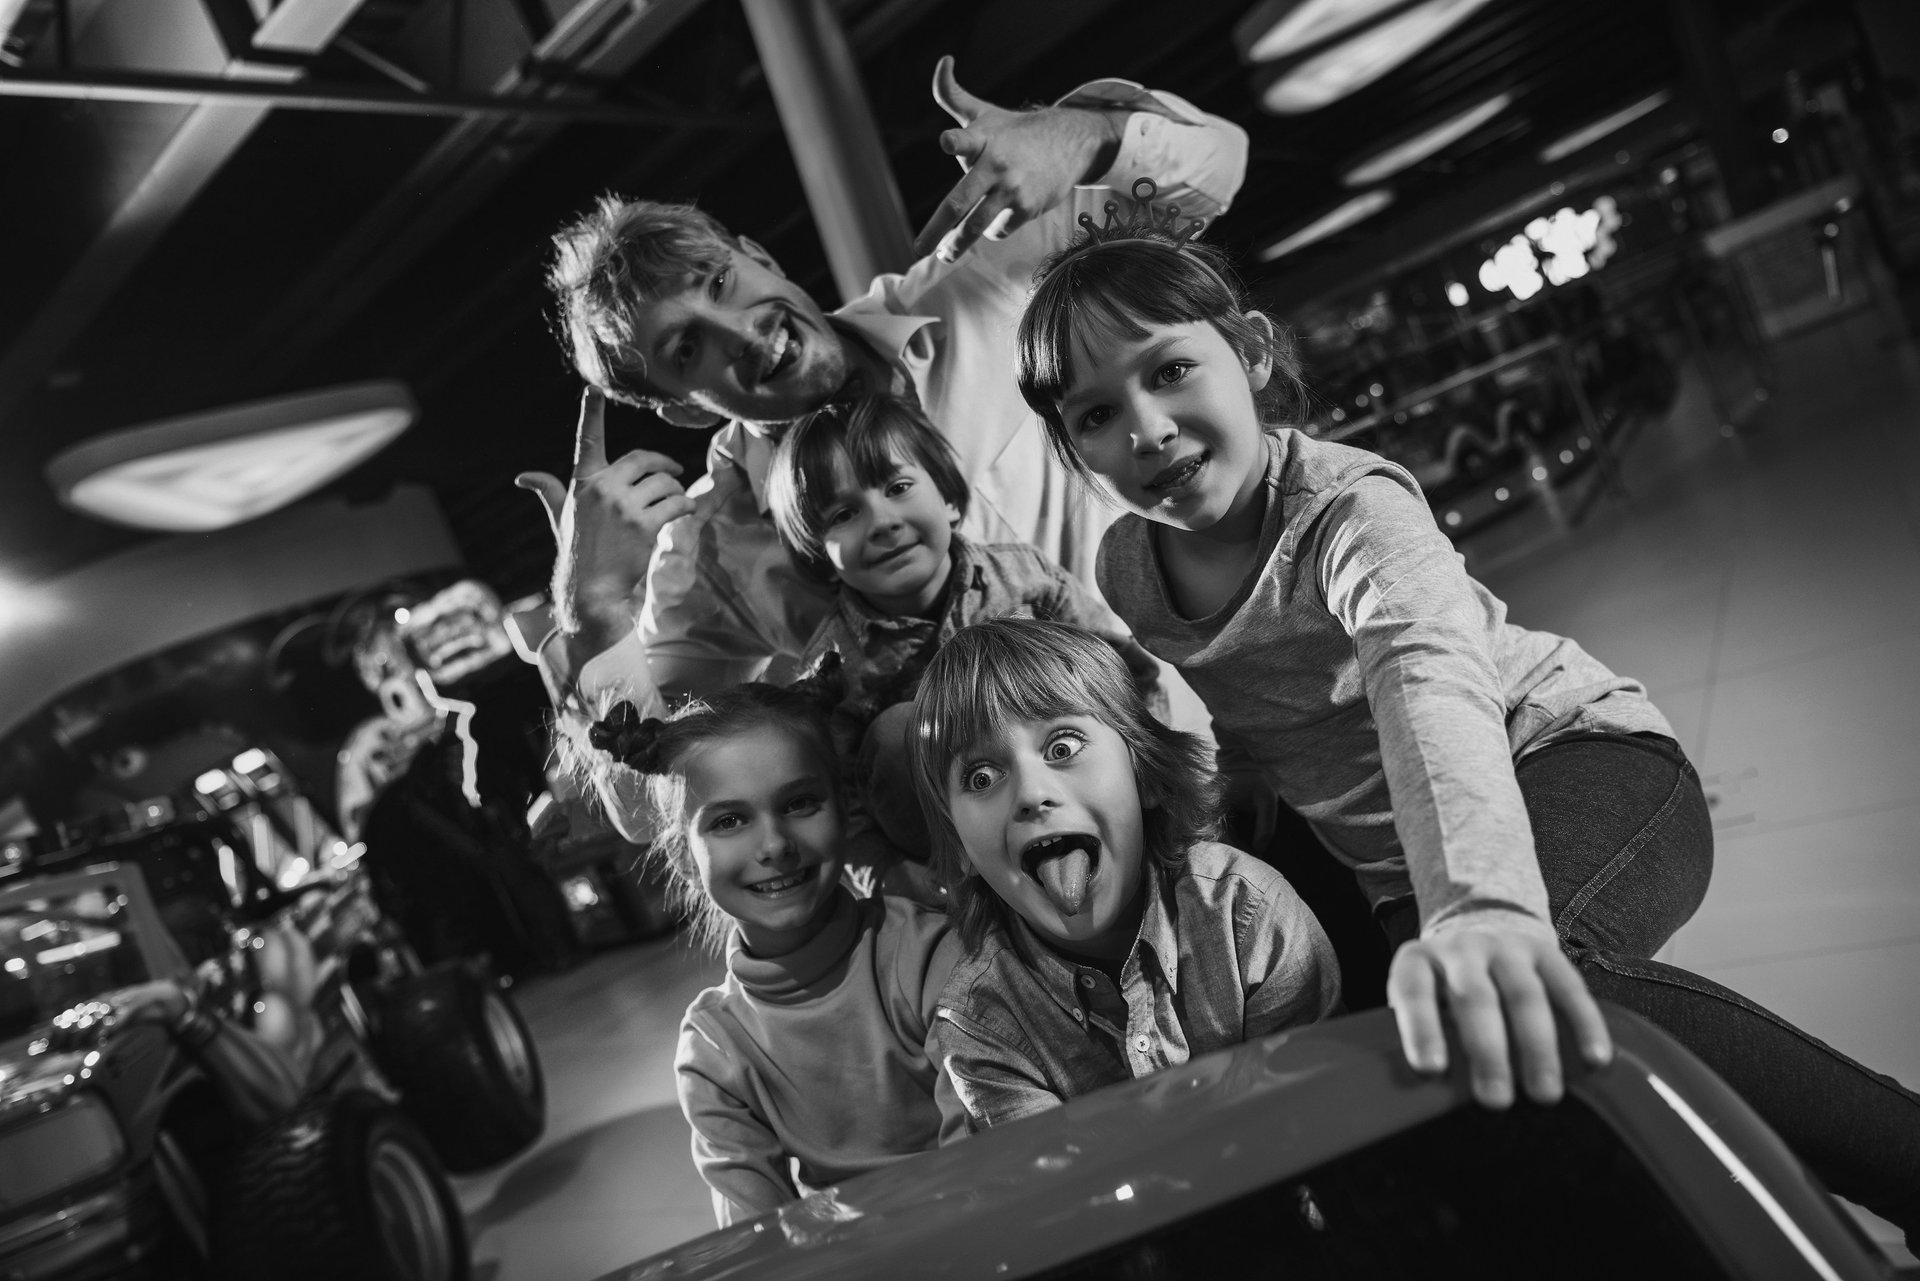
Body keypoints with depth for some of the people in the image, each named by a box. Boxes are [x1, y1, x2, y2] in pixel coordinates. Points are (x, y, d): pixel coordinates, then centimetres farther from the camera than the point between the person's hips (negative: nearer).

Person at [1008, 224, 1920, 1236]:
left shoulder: (1351, 509, -26)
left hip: (1584, 766, -7)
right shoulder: (1124, 572, -8)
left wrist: (1480, 910, -66)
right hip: (1387, 861, 7)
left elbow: (1432, 686, -48)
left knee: (1501, 994, -36)